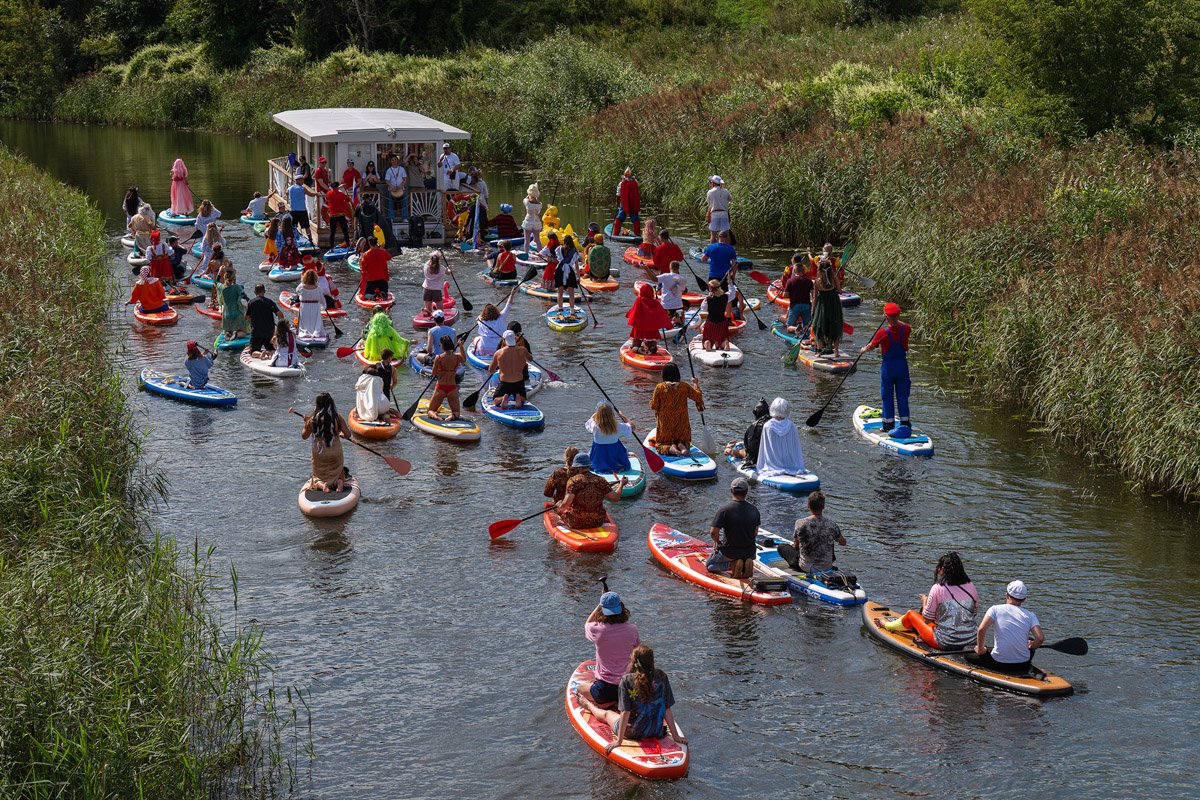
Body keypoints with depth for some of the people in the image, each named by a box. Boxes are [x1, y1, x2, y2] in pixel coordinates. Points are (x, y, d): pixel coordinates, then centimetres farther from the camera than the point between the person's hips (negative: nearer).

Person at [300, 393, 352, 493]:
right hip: (336, 454, 0)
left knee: (317, 479, 19)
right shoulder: (338, 418, -9)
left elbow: (304, 436, 3)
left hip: (318, 454, 0)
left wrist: (306, 422, 18)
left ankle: (321, 484, -15)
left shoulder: (312, 419, -10)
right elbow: (347, 435, -8)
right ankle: (340, 482, -13)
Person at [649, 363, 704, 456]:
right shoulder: (685, 387, -6)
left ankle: (669, 449, -20)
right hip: (681, 425, 1)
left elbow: (653, 406, -7)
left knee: (660, 445, 16)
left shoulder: (659, 387, -10)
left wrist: (652, 399, 14)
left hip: (665, 425, -1)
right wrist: (695, 384, 19)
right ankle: (683, 445, -14)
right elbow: (698, 397, 4)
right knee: (686, 442, 24)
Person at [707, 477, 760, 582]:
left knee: (708, 565, 21)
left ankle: (732, 564, -6)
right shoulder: (754, 509, -2)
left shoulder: (724, 509, -17)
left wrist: (717, 542, 2)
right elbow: (755, 534, 8)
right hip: (749, 552, 4)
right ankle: (747, 563, 1)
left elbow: (713, 533, -19)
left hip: (729, 551, -4)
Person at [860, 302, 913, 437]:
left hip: (888, 366, -3)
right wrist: (896, 320, 29)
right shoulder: (905, 329, -9)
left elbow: (872, 346, -1)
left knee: (887, 396, 8)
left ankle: (889, 423, 12)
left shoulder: (882, 333, -18)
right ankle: (905, 422, 15)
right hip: (902, 365, 3)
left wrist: (864, 350, 20)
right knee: (902, 395, 12)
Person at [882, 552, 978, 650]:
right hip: (970, 641, 4)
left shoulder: (937, 588, -13)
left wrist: (925, 601, 14)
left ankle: (887, 626, 46)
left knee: (910, 614, 20)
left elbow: (927, 620, -5)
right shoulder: (971, 587, -1)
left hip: (944, 644, -4)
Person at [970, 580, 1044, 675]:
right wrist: (1031, 647, 12)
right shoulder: (1030, 615, 1)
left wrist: (980, 650, 0)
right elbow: (1040, 638, -10)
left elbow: (982, 629, -16)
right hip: (1023, 664, 2)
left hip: (998, 663, -2)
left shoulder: (995, 609, -2)